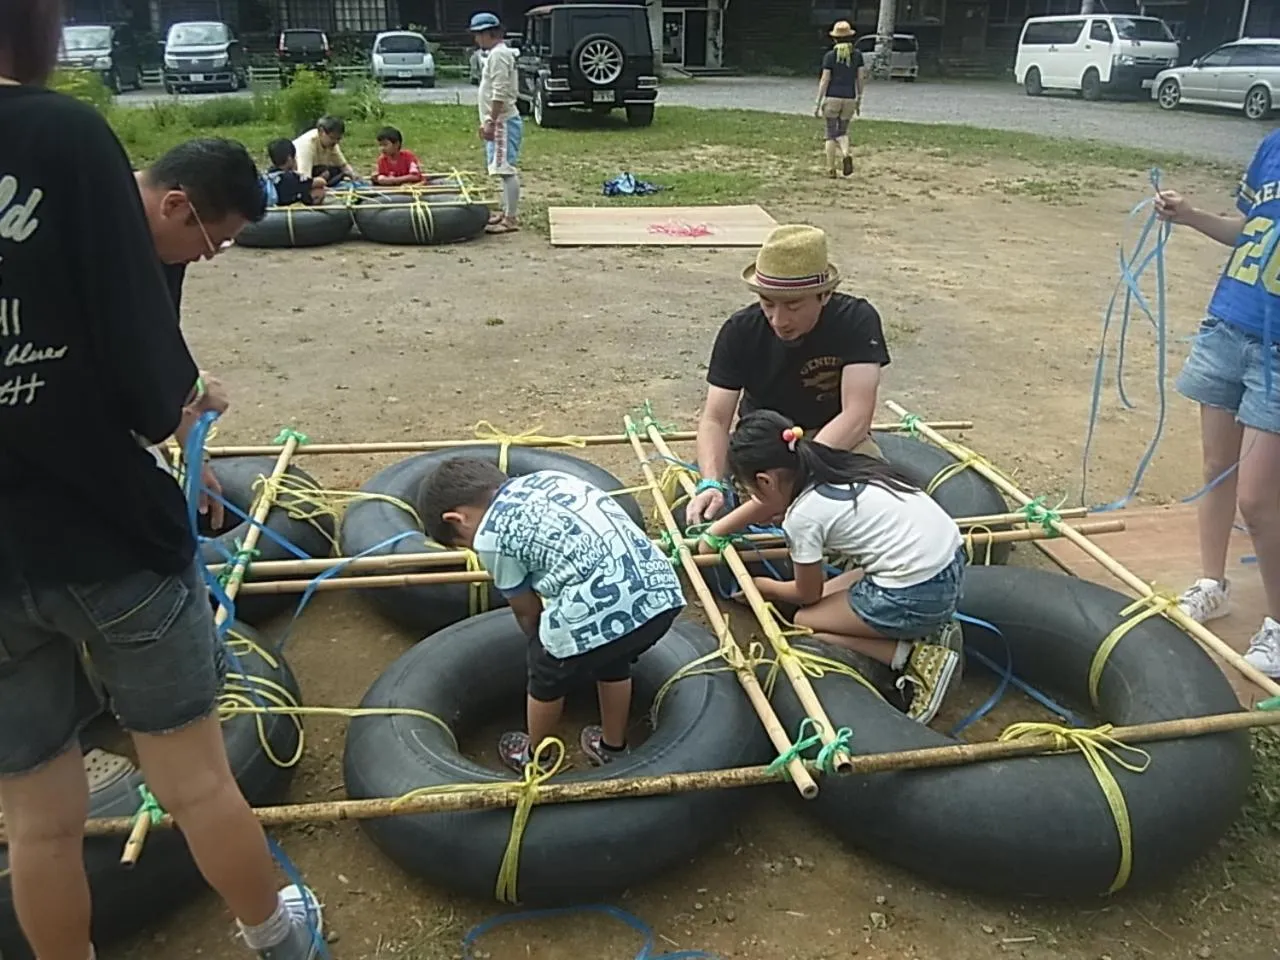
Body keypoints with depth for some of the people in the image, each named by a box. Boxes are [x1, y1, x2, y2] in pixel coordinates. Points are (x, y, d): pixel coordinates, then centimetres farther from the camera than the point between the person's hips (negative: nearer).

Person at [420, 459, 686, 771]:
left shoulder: (490, 537, 4)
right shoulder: (547, 476, 22)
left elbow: (527, 611, 14)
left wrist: (546, 645, 35)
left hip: (595, 614, -6)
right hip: (660, 591, 7)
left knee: (548, 677, 25)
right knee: (612, 662, 35)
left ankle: (535, 757, 48)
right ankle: (613, 746, 55)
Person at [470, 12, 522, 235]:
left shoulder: (499, 54, -14)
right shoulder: (496, 54, 18)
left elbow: (499, 93, -22)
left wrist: (491, 123, -22)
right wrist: (487, 122, 23)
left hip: (503, 122, -11)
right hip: (499, 122, 11)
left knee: (507, 170, -10)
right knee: (505, 170, 14)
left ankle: (511, 219, -10)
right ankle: (507, 212, 21)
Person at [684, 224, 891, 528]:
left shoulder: (856, 320, -22)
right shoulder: (740, 331, -16)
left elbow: (856, 415, -32)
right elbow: (715, 418, -19)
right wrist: (712, 484, -39)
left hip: (836, 440, -2)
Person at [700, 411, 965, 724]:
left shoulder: (803, 516, -13)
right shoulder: (828, 467, 9)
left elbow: (807, 594, 5)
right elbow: (771, 503, 30)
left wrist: (761, 586, 23)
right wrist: (714, 531, 33)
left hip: (916, 596, -9)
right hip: (950, 566, 9)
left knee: (805, 622, 8)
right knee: (827, 596, 20)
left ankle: (917, 659, -2)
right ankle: (927, 631, 10)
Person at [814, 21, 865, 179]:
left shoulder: (830, 55, -6)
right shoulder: (857, 55, 3)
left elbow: (824, 80, -8)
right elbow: (861, 79, 4)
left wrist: (818, 103, -5)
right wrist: (859, 100, 14)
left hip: (832, 98, -3)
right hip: (849, 99, 3)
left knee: (831, 133, 6)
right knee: (842, 131, 16)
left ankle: (831, 170, 5)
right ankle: (846, 154, -14)